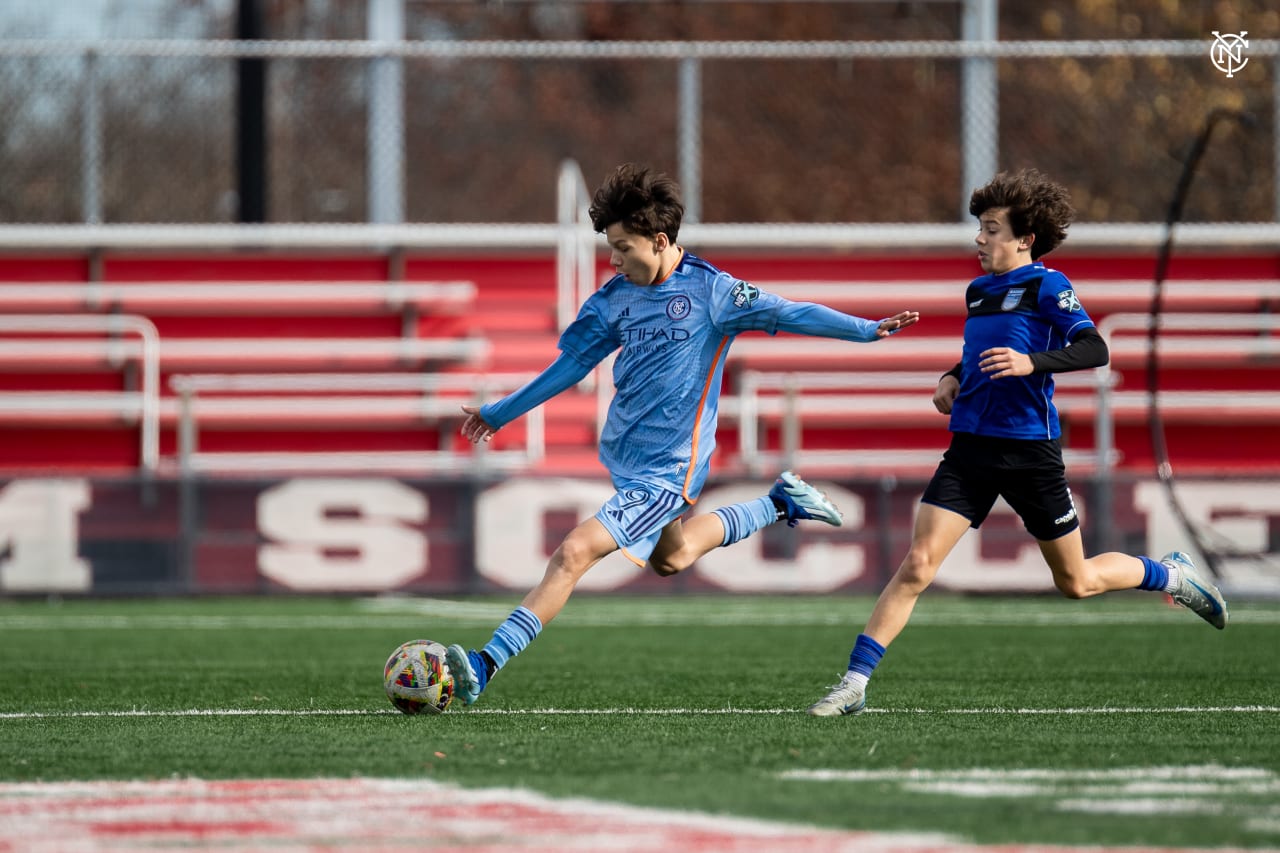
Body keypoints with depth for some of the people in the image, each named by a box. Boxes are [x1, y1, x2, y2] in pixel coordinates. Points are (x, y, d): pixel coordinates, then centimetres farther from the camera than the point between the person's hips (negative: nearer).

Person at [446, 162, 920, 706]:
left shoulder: (709, 289, -14)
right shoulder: (616, 297, 3)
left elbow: (787, 313, -14)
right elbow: (572, 364, 14)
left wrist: (868, 329, -25)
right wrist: (499, 413, 20)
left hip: (665, 470, -8)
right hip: (622, 456, 8)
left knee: (574, 553, -19)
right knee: (672, 557, 26)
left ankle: (485, 668, -20)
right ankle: (780, 505, 41)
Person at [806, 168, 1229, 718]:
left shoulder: (1047, 286, -7)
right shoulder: (978, 291, 13)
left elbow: (1095, 350, -19)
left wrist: (1032, 363, -33)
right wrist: (954, 377, 12)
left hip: (1030, 450, -5)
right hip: (971, 446, 5)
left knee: (1076, 582, 9)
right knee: (916, 566, -10)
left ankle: (1170, 574, 37)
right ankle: (853, 685, -12)